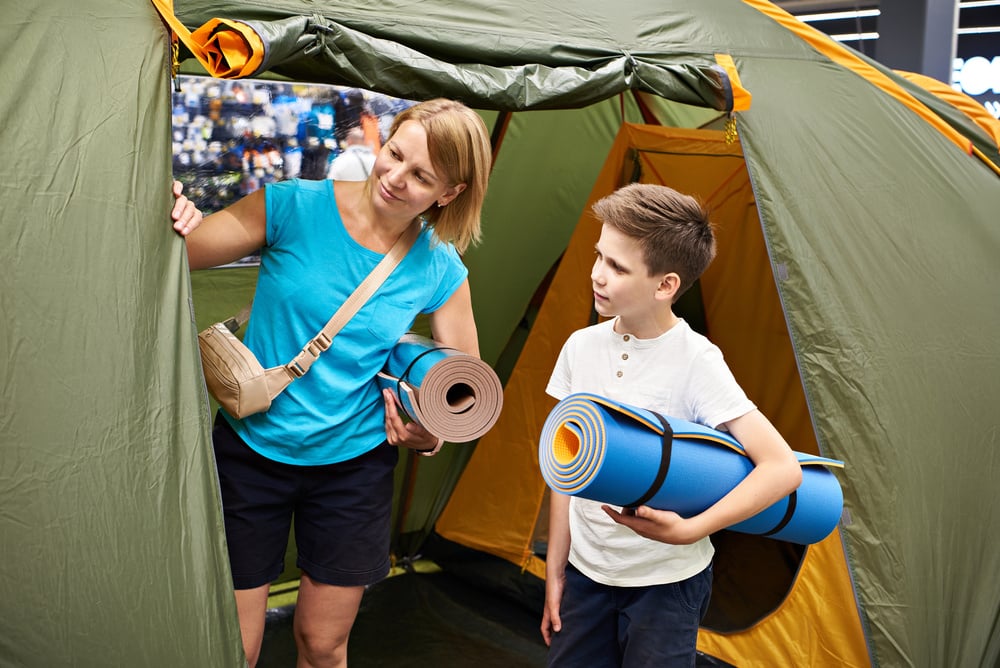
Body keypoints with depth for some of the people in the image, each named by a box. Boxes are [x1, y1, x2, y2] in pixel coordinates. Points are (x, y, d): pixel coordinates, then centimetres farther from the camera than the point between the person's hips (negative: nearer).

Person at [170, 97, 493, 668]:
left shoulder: (440, 271, -7)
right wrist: (165, 226, -32)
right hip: (252, 450, -1)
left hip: (355, 465, 2)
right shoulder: (293, 207, -14)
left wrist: (431, 430, -15)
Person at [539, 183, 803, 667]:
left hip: (667, 582, -4)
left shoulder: (696, 362, -18)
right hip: (587, 571, 4)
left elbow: (783, 467, -21)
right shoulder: (582, 347, -4)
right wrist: (555, 571, 6)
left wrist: (688, 531, -28)